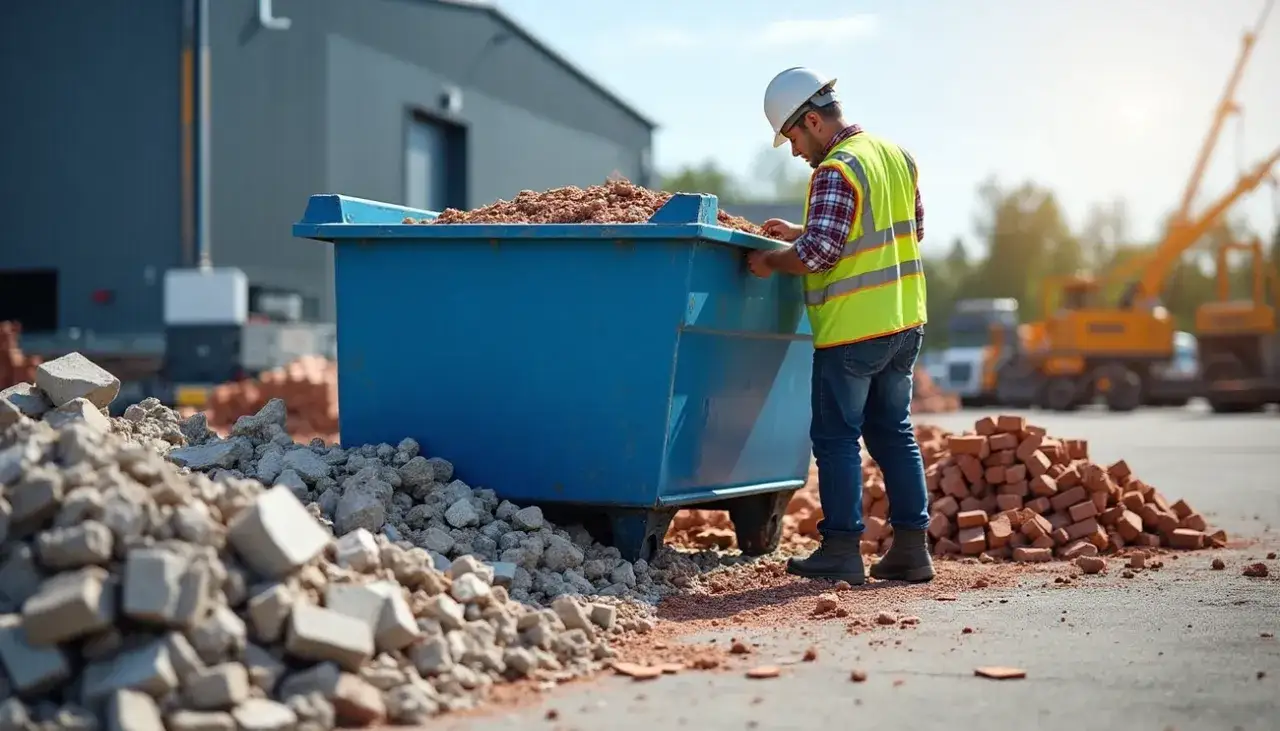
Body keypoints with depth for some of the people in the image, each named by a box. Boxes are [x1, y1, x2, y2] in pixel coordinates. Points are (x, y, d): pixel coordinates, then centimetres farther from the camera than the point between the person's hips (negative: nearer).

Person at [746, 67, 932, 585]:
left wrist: (769, 260, -3)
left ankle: (842, 550, 5)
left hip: (852, 330, -8)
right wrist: (803, 232, 19)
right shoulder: (897, 156, 11)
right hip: (905, 323, 8)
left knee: (836, 438, 2)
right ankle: (911, 548, 16)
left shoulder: (836, 172, -16)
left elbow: (817, 254, -23)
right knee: (893, 433, 14)